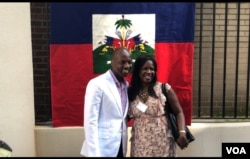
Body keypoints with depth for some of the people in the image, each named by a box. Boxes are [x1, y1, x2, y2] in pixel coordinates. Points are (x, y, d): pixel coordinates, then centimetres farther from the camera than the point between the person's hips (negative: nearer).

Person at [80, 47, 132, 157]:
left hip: (120, 147, 6)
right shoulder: (97, 84, -14)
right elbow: (90, 122, -16)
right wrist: (94, 153, -18)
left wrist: (124, 146, 9)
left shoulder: (126, 85, 7)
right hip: (102, 149, -6)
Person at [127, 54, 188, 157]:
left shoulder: (164, 88, -4)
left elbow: (179, 112, -1)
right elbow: (127, 116, 12)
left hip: (162, 143, -2)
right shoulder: (131, 92, 3)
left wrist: (182, 132, -14)